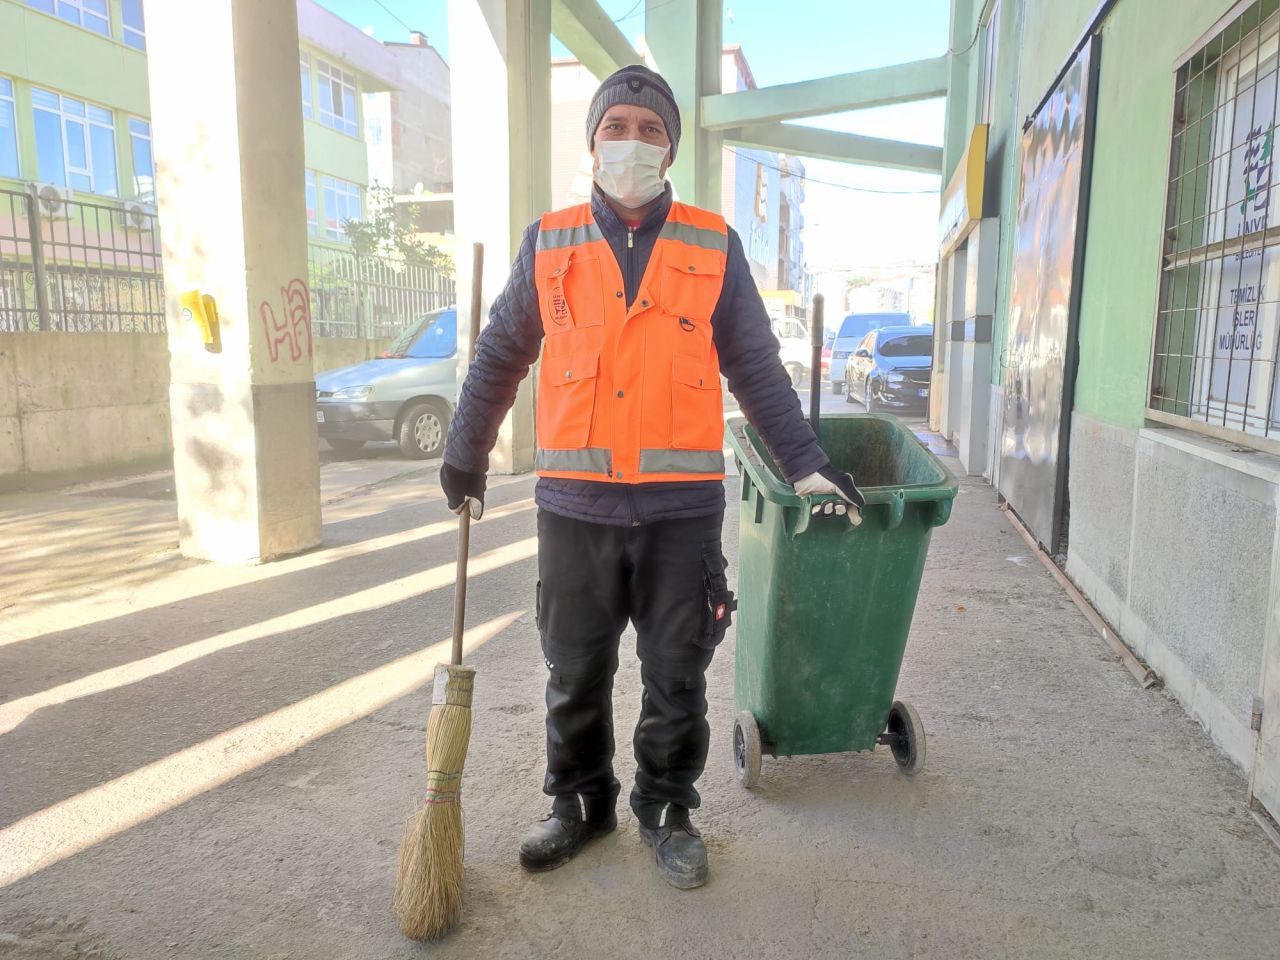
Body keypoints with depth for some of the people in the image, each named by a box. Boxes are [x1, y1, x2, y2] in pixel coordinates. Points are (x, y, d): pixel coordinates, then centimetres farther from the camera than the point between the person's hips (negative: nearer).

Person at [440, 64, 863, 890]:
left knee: (676, 676, 11)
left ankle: (668, 810, 32)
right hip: (576, 504, 1)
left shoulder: (714, 247, 5)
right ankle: (581, 802, 35)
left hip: (682, 508, -1)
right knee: (576, 675, 14)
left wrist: (806, 462, 2)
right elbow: (500, 358, 14)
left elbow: (756, 366, 8)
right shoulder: (549, 245, 7)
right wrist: (466, 456, 17)